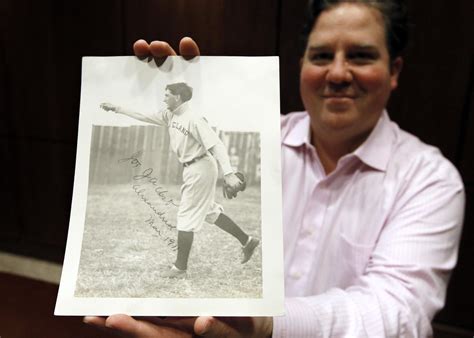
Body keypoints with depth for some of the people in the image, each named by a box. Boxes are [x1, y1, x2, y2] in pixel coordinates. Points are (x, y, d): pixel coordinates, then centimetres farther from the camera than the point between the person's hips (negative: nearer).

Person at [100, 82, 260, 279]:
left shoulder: (193, 119, -19)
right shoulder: (170, 115, 8)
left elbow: (216, 145, -25)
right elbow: (144, 117, 19)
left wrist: (228, 173, -33)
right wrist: (117, 109, 19)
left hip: (200, 168, -9)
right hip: (192, 169, 9)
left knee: (186, 216, -2)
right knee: (209, 211, 18)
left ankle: (180, 268, 12)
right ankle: (247, 241, 28)